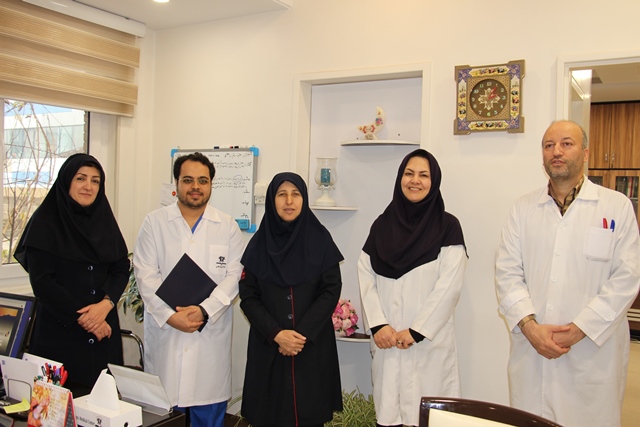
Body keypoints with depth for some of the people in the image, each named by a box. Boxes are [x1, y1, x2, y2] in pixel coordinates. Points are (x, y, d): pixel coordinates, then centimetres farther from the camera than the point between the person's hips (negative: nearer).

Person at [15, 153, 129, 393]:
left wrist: (105, 304, -12)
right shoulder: (45, 222, -4)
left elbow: (122, 269, 5)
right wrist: (81, 316, -12)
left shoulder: (104, 220, 9)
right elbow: (41, 281, -10)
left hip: (103, 329, 4)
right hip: (59, 330, -4)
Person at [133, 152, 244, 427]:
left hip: (211, 336, 0)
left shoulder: (228, 227, 5)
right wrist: (169, 315, -14)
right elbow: (146, 275, -2)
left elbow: (234, 276, -2)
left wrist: (204, 311, -16)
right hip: (164, 334, 0)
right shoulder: (154, 222, 5)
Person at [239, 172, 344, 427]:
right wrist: (276, 334, -14)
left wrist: (303, 333, -13)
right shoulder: (259, 243, 1)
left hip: (313, 346, 0)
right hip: (268, 346, 1)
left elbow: (331, 291, -4)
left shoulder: (320, 239, -1)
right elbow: (248, 297, -1)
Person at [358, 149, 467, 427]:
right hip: (386, 340, 3)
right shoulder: (382, 225, 9)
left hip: (429, 340, -3)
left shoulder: (447, 226, -1)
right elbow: (366, 278, 4)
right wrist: (377, 325, -8)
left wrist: (416, 331, -12)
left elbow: (449, 285, -9)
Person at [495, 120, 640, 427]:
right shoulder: (523, 208, 8)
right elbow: (507, 272, 2)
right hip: (531, 349, 2)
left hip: (593, 353, -2)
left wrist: (577, 330, -12)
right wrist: (530, 327, -11)